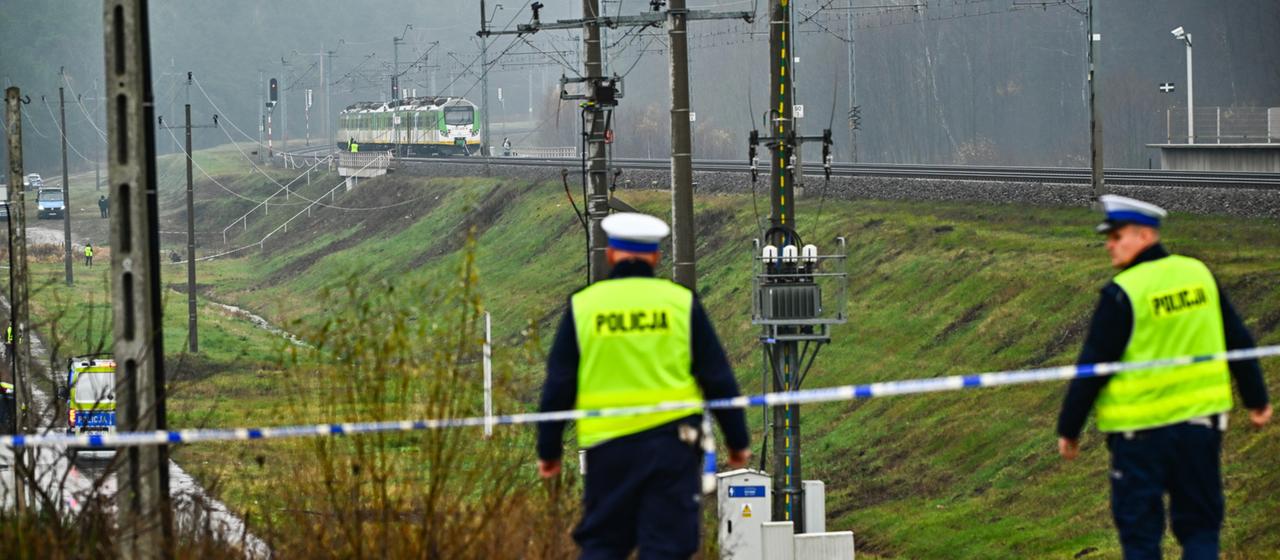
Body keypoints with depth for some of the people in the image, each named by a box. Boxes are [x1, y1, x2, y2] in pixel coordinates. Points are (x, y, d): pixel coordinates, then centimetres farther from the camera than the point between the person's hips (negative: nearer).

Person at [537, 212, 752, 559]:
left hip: (607, 444, 1)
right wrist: (738, 440, 14)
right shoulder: (681, 302, 2)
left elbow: (558, 386, 4)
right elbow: (718, 380, 5)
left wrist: (548, 450, 12)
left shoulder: (582, 305, 3)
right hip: (672, 441, -1)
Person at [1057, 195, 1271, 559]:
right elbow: (1238, 341, 12)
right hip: (1201, 420, 5)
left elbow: (1092, 368, -12)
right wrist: (1257, 399, 23)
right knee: (1199, 527, 12)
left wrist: (1068, 429, -2)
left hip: (1141, 431, -5)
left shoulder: (1121, 295, -15)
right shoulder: (1200, 275, 4)